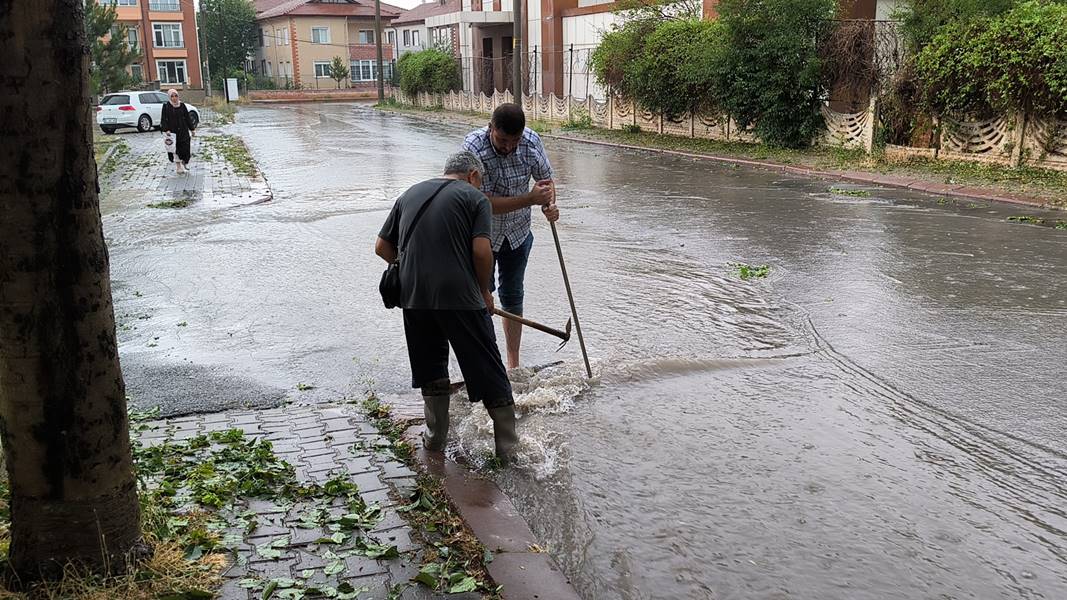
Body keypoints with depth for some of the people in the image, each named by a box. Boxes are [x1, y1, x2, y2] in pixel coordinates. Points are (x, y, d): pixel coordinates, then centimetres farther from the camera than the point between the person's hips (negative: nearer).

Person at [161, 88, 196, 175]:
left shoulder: (182, 105, 6)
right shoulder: (166, 106, -1)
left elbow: (187, 118, 10)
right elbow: (164, 119, -4)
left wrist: (192, 129, 9)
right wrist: (166, 130, -16)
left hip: (183, 131, 2)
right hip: (172, 131, -2)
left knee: (185, 148, -3)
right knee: (175, 150, 0)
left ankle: (184, 165, 16)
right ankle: (178, 167, 8)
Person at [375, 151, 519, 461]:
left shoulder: (410, 194, 19)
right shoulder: (475, 197, 4)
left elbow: (382, 247, 18)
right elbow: (481, 250, -9)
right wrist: (484, 290, 6)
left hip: (413, 296, 4)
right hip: (460, 296, -4)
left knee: (430, 370, 21)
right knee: (487, 370, 6)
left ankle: (436, 437, 29)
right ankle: (507, 446, 12)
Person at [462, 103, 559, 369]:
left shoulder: (531, 141, -16)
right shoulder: (473, 148, -29)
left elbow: (546, 178, -1)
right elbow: (484, 203, -32)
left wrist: (550, 204, -22)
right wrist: (531, 199, -37)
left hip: (517, 232, 4)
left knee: (512, 297, 12)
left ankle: (513, 364, 23)